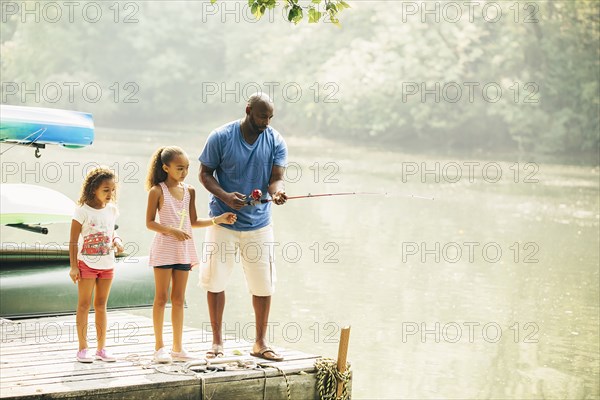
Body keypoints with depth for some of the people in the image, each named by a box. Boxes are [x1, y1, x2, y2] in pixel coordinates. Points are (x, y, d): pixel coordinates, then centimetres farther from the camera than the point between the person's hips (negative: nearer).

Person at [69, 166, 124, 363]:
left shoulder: (112, 210, 4)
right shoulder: (82, 211, -11)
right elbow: (73, 241, -9)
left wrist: (117, 241, -4)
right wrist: (73, 266, -13)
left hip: (107, 264, 5)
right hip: (87, 263, -5)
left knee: (101, 305, 11)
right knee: (84, 305, 1)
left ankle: (101, 348, 16)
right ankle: (83, 348, 7)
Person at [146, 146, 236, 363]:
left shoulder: (189, 191, 7)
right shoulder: (157, 191, -8)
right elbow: (149, 223, -8)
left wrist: (218, 220, 3)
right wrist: (171, 231, -22)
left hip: (184, 250, 5)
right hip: (164, 249, -5)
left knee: (179, 298, 9)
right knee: (161, 298, 1)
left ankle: (177, 348, 14)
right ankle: (159, 347, 8)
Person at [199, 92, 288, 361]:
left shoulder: (276, 142, -3)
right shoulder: (221, 137, -9)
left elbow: (276, 178, -9)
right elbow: (205, 173, -5)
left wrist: (277, 192, -34)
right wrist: (224, 196, -22)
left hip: (259, 223, 2)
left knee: (263, 284, 5)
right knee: (215, 281, 3)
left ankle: (260, 342, 20)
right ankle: (217, 340, 19)